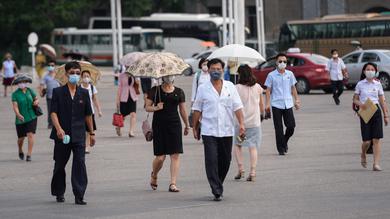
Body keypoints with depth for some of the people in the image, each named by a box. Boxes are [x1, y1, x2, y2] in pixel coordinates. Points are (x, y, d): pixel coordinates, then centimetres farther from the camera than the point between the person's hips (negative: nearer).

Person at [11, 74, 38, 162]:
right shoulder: (15, 94, -7)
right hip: (20, 119, -1)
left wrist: (36, 102, -9)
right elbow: (15, 106, -17)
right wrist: (18, 115, -34)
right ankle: (20, 151, 42)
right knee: (21, 138, 11)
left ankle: (29, 155, -13)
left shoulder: (30, 91, 2)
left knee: (30, 135, -14)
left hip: (31, 117, 1)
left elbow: (36, 99, 15)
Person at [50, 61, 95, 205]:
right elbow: (53, 112, -7)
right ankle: (59, 193, 28)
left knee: (80, 163, -10)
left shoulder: (84, 93, 8)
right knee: (60, 164, 11)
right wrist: (59, 128, -22)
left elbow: (88, 115, 14)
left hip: (79, 135, 1)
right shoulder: (58, 92, 0)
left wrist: (92, 133, 15)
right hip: (62, 135, -1)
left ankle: (79, 196, -11)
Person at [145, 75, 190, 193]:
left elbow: (182, 110, 17)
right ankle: (154, 176, 27)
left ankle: (173, 184, -4)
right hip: (159, 125, -2)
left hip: (174, 124, 2)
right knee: (160, 157, -4)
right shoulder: (155, 90, 2)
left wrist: (187, 125, 22)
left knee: (175, 155, -6)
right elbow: (147, 107, 2)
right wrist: (156, 108, -17)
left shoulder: (179, 92, 9)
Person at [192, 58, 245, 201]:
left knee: (225, 161, 8)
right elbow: (197, 110, 7)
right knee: (211, 161, -11)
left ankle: (218, 186, 27)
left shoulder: (230, 87, 6)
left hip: (227, 131, 2)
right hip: (209, 131, -2)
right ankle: (217, 191, -10)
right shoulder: (203, 89, 2)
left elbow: (237, 107, 4)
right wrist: (194, 128, 6)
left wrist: (241, 123, -7)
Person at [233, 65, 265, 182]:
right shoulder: (258, 87, 1)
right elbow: (262, 104, 11)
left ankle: (240, 169, 4)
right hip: (255, 121, 2)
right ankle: (252, 173, -2)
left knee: (237, 145, 15)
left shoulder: (237, 88, -9)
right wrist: (262, 114, 28)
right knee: (253, 147, 4)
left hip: (241, 121, -2)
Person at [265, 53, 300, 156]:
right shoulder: (271, 75, -1)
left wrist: (297, 100, 11)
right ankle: (281, 149, 7)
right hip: (276, 104, -2)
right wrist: (267, 104, -7)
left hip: (288, 104, 3)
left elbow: (293, 88, 16)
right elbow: (268, 90, 0)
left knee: (291, 126, -2)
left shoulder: (290, 74, 8)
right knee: (278, 128, -1)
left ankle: (285, 141, 25)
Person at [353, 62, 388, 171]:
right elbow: (355, 99, 7)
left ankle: (376, 164, -6)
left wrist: (386, 115, 5)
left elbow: (382, 101, 9)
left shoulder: (378, 84, 7)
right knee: (367, 141, -5)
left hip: (376, 111, 1)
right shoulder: (360, 84, 3)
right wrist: (360, 104, -15)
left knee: (376, 139, -7)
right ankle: (363, 155, 28)